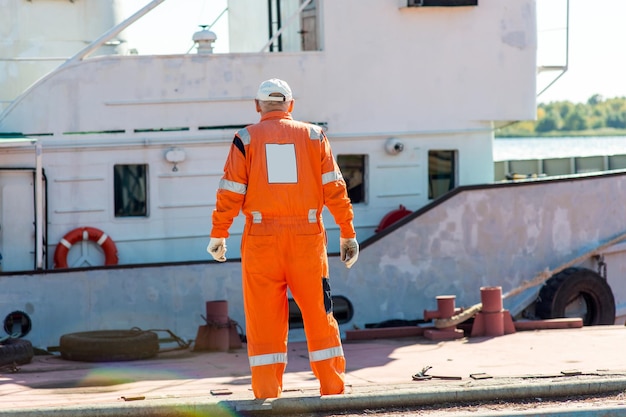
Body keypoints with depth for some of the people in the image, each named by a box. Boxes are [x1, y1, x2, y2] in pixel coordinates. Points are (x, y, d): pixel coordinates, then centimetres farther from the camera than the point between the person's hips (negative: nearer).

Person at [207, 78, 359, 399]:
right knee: (318, 315, 9)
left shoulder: (246, 139, 3)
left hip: (261, 237, -1)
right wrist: (347, 233, 5)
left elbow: (231, 192, -2)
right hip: (307, 236, 1)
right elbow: (334, 188, 3)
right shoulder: (313, 135, 8)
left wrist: (218, 236, 6)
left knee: (264, 319, 3)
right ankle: (333, 388, 11)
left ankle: (267, 394, 3)